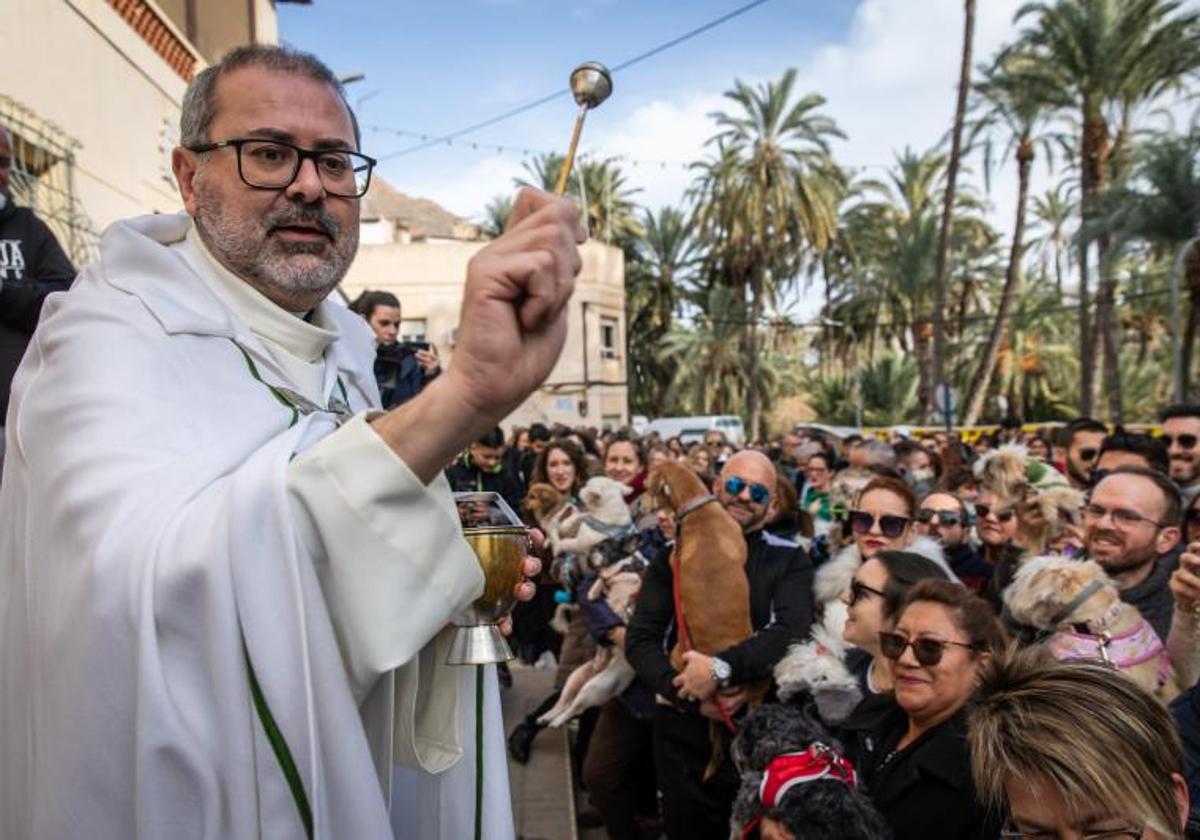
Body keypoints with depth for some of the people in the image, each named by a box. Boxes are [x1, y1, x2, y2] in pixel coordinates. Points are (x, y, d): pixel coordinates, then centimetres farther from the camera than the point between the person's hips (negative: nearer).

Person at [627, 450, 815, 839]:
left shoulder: (789, 560, -1)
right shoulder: (676, 553, 2)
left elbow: (793, 631, -16)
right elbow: (640, 639, -3)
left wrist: (721, 668, -27)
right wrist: (691, 697, -17)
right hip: (682, 729, 1)